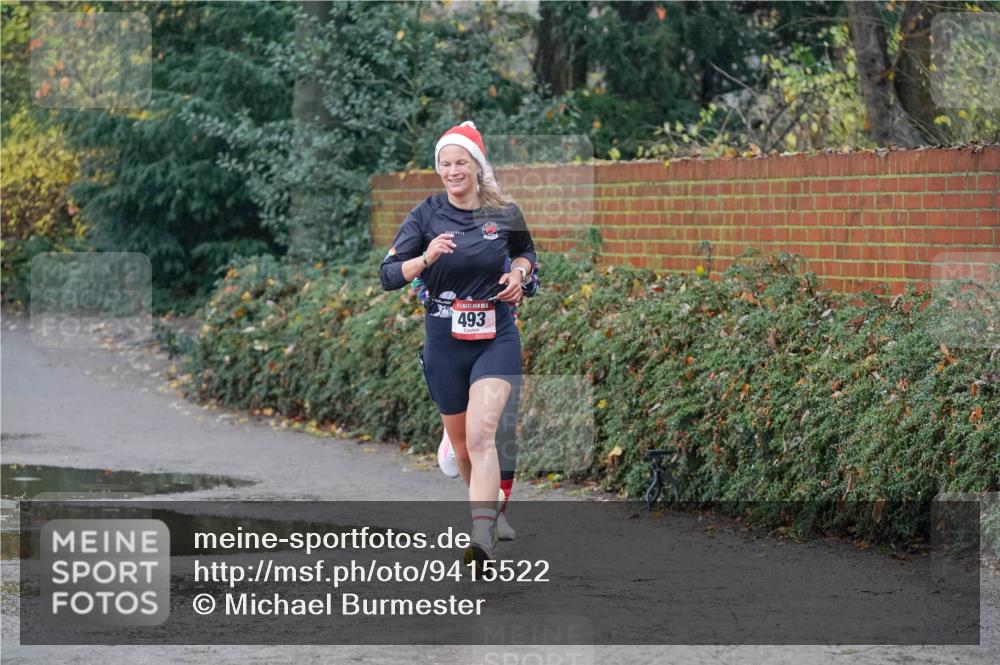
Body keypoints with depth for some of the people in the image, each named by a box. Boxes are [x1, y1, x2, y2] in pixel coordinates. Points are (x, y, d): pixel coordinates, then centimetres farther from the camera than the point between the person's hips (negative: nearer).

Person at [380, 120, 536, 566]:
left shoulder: (505, 213, -1)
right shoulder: (426, 215, -2)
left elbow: (526, 251, 21)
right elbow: (388, 275, -7)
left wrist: (519, 272, -1)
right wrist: (426, 258, -24)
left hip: (495, 339, -2)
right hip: (444, 341, 2)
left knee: (481, 435, -21)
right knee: (461, 442, 13)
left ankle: (482, 541, -33)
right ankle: (486, 517, 40)